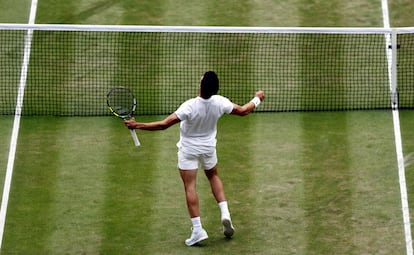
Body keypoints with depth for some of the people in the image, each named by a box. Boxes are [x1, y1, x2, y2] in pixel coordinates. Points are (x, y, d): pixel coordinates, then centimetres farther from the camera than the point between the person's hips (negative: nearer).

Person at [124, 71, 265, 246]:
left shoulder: (190, 106, -32)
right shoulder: (219, 102, -20)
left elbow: (164, 124, -32)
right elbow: (243, 111, -4)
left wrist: (137, 125, -27)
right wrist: (257, 99, 14)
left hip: (188, 149, -4)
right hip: (208, 147, 4)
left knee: (190, 187, 1)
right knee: (213, 176, 27)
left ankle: (197, 229, -5)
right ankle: (225, 213, 11)